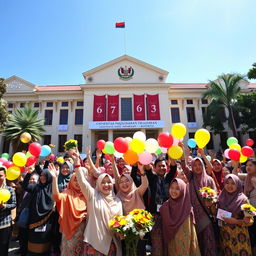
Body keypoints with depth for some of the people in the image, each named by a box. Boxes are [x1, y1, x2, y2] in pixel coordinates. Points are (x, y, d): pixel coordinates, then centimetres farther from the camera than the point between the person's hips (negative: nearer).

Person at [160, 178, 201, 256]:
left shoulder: (187, 208, -12)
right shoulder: (165, 207, -7)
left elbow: (190, 233, -6)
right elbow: (164, 230, 1)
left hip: (184, 244, -1)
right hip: (171, 245, 2)